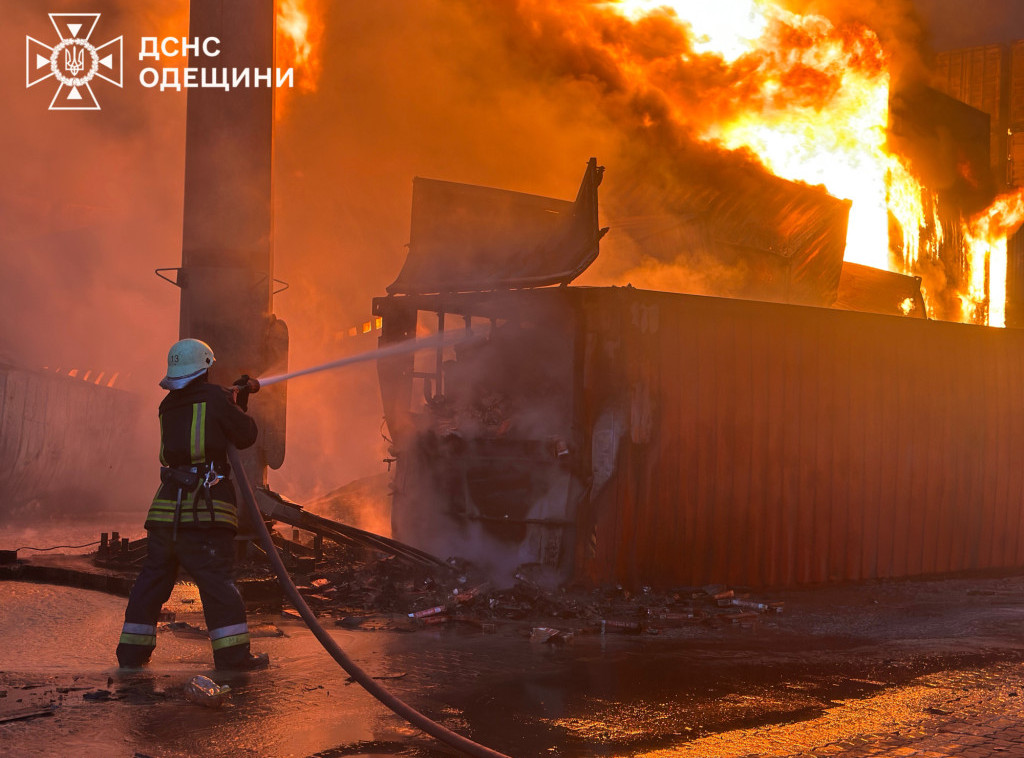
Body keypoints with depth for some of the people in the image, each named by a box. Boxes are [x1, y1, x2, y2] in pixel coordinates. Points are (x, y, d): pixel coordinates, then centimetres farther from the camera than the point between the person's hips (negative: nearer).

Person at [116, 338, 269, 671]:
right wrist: (238, 403, 22)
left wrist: (235, 396, 27)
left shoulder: (169, 406, 15)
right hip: (205, 507, -6)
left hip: (167, 505, 6)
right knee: (218, 581, -4)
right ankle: (233, 653, -5)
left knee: (153, 576, 13)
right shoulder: (216, 398, -3)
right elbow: (246, 436, 6)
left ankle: (133, 650, 16)